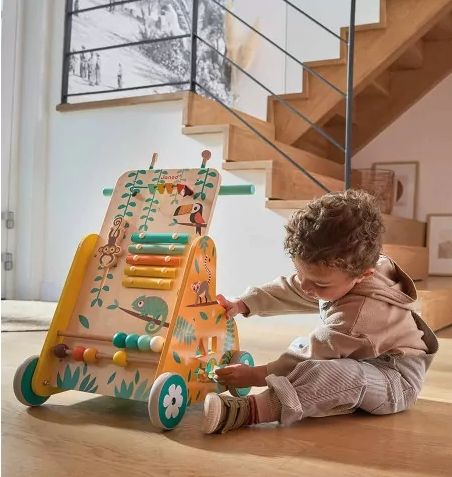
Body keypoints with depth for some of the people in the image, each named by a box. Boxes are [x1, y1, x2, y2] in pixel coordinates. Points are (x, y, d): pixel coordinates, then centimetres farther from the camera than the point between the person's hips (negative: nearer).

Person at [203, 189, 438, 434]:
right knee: (299, 345, 12)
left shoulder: (360, 312, -33)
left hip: (397, 380, -10)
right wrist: (243, 304, 0)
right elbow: (289, 290, 9)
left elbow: (314, 356, -28)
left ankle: (246, 411, -50)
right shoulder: (341, 272, -6)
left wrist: (257, 375, -23)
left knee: (341, 373, -40)